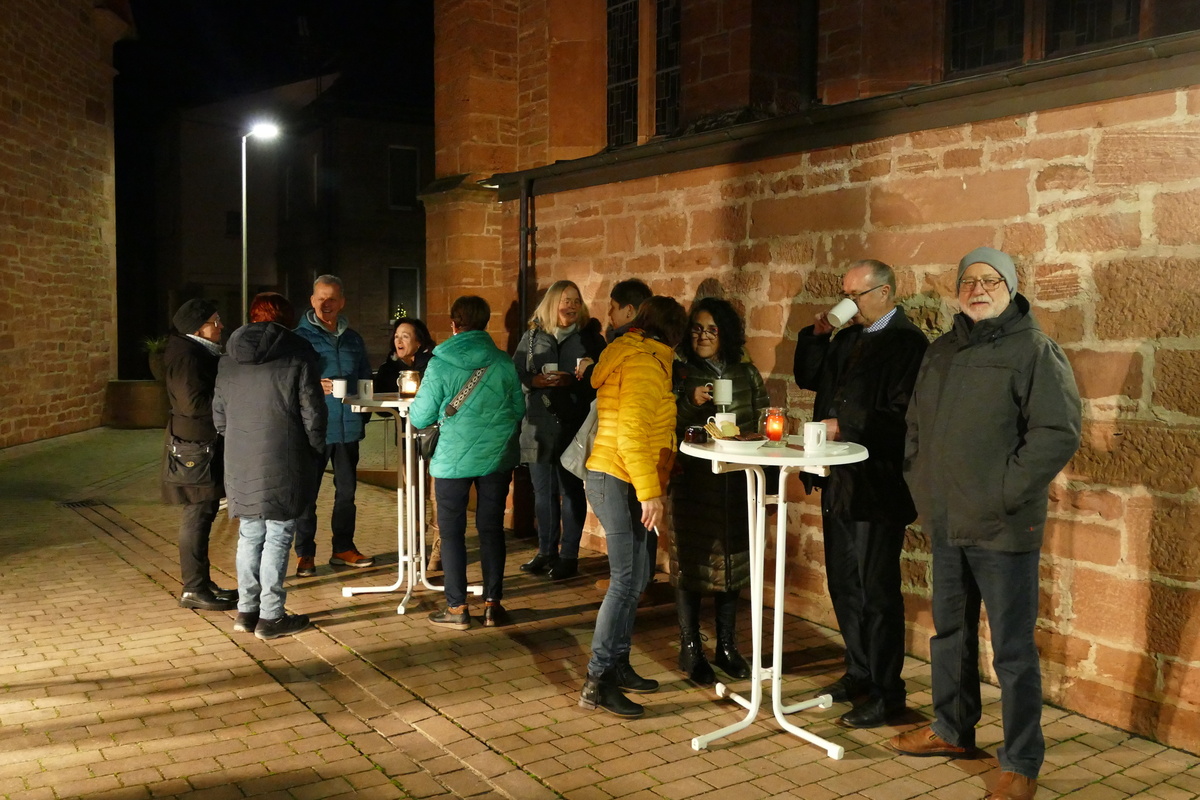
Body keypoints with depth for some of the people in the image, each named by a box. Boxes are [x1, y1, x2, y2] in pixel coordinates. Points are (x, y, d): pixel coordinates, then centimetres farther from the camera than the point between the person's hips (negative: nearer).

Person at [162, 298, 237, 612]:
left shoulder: (201, 353, 17)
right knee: (198, 515, -6)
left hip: (207, 444, 11)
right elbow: (194, 402, -23)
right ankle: (193, 589, 0)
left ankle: (202, 583, 22)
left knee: (204, 513, 14)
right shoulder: (185, 356, -16)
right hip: (195, 446, -11)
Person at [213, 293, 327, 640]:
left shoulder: (229, 361, 10)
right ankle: (271, 617, 5)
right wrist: (314, 451, 7)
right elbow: (313, 415, -7)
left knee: (249, 536, 14)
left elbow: (219, 416, 13)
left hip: (240, 465, 5)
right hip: (284, 465, -5)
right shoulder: (298, 357, -6)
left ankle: (246, 610, 21)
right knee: (278, 537, 1)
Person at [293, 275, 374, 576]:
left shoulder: (353, 339, 12)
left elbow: (365, 380, 19)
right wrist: (314, 387, -22)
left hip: (348, 427, 5)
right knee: (307, 492, 1)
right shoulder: (300, 337, -2)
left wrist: (363, 416, 7)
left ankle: (343, 548, 25)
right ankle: (305, 554, 11)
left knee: (347, 490, 13)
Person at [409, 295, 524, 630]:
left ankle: (457, 609, 11)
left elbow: (420, 417, -7)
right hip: (498, 456, 3)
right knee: (491, 529, 12)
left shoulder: (440, 364, -10)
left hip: (454, 458, -3)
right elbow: (519, 410, 5)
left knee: (452, 532, 8)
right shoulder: (503, 361, -3)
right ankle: (493, 605, 16)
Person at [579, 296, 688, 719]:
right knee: (627, 581, -8)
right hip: (619, 481, -10)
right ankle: (598, 681, -5)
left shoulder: (632, 356, 17)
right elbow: (631, 433, -24)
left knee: (634, 577, 14)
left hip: (614, 480, 10)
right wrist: (649, 491, -24)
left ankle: (617, 665, 22)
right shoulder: (645, 363, -14)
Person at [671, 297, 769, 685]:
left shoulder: (747, 373, 7)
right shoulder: (679, 373, -2)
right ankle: (690, 650, 15)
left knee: (732, 562, 11)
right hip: (692, 483, -3)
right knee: (691, 562, 2)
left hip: (736, 482, 3)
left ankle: (727, 646, 25)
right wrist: (690, 402, -22)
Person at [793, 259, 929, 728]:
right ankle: (859, 674, 32)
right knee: (843, 584, 17)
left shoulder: (908, 343, -13)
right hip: (839, 482, 8)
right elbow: (808, 379, 19)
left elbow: (903, 416, -20)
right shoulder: (847, 338, 12)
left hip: (877, 484, -8)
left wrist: (844, 425, -19)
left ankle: (886, 694, 14)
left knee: (877, 591, 1)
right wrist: (817, 334, 5)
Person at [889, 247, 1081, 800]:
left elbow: (1058, 433, -16)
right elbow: (916, 424, 20)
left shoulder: (1034, 350, -9)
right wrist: (921, 485, 10)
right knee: (950, 633, 20)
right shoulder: (941, 352, 11)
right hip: (946, 524, 7)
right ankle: (952, 730, 38)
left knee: (1013, 651, 2)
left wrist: (1003, 495, -18)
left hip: (1003, 528, -6)